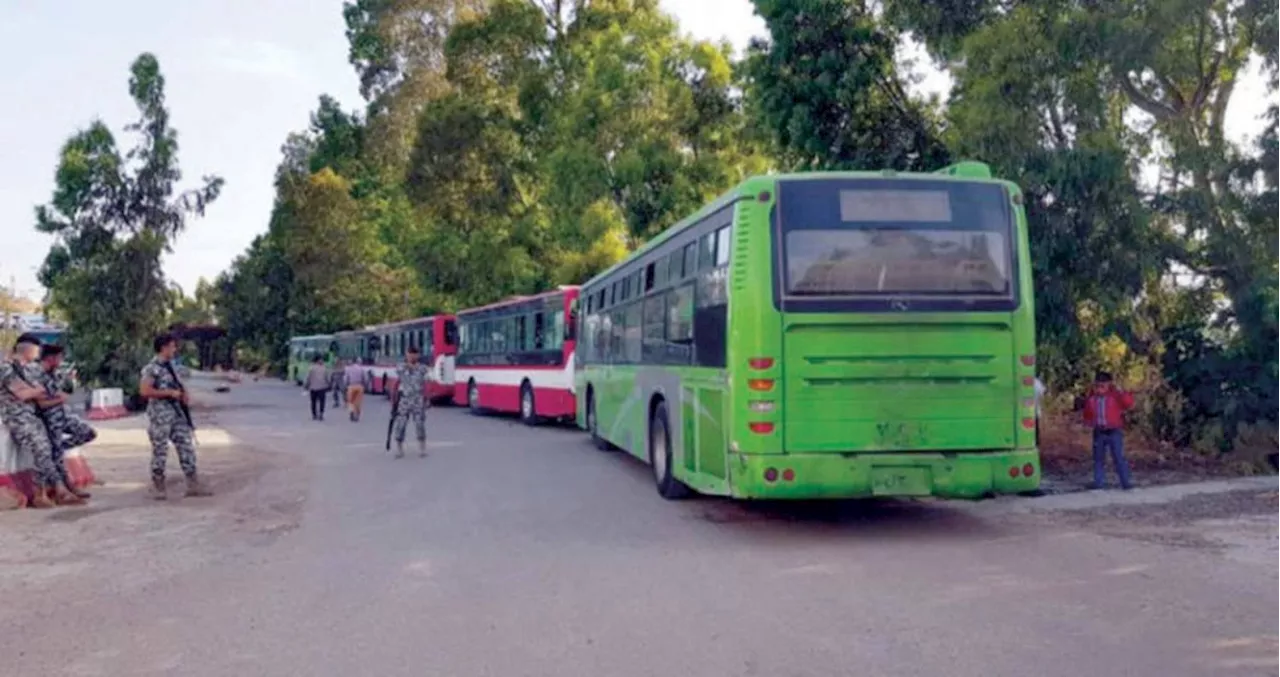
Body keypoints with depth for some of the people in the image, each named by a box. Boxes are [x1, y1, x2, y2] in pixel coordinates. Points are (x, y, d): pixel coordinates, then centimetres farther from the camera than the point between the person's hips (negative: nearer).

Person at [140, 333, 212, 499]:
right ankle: (157, 487, 13)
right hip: (160, 414, -8)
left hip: (177, 412, 8)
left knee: (186, 446, 4)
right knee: (160, 451, 1)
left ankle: (193, 484, 7)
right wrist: (170, 393, -19)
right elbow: (144, 391, -21)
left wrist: (184, 395, 7)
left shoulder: (170, 366, 14)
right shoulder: (151, 368, -12)